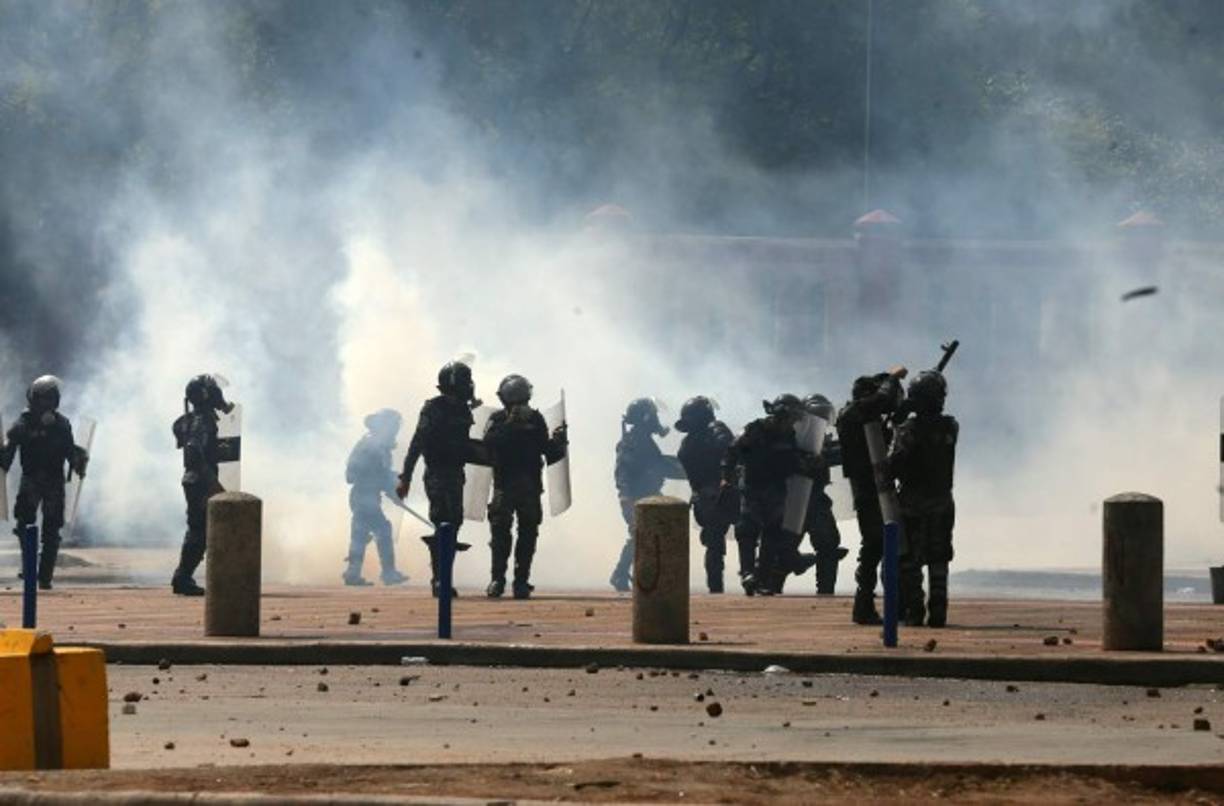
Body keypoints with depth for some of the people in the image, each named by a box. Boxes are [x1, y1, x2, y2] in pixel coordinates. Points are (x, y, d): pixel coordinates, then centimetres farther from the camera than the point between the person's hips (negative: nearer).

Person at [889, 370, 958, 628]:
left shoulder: (907, 429, -15)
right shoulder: (950, 428, -2)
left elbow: (893, 466, -18)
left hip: (912, 502, -4)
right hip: (942, 503, 4)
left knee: (910, 560, 4)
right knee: (938, 560, 10)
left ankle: (913, 611, -1)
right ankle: (937, 612, 7)